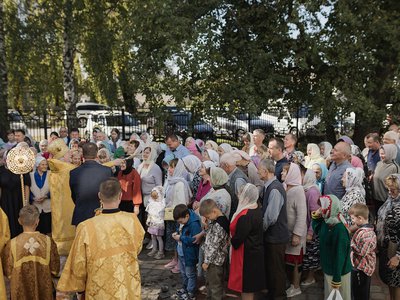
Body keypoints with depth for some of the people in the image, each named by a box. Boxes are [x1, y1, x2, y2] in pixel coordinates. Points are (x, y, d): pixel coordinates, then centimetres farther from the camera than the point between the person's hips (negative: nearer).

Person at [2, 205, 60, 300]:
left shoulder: (12, 244, -18)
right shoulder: (48, 241, -16)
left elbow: (7, 271, -6)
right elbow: (55, 269, -7)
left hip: (21, 291, 0)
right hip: (43, 290, 0)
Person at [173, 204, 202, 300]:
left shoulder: (194, 224, -28)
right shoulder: (182, 221, -1)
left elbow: (195, 240, -31)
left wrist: (181, 238, -26)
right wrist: (176, 233, -4)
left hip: (189, 254, -8)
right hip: (181, 252, 9)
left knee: (190, 274, 9)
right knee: (183, 273, 25)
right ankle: (185, 288, 44)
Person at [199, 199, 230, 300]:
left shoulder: (218, 225, -27)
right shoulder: (215, 221, 3)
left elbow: (214, 246, -24)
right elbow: (210, 234, 16)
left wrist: (207, 261, -16)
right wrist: (207, 226, -3)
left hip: (215, 260, -10)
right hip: (212, 258, 10)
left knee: (215, 285, 5)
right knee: (209, 282, 25)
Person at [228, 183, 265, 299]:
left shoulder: (245, 216, -28)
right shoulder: (257, 209, 0)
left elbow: (238, 238, -23)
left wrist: (232, 242, -1)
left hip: (246, 254, -9)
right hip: (255, 250, 9)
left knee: (245, 284, 6)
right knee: (250, 282, 21)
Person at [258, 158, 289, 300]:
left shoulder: (275, 189, -24)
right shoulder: (268, 187, 4)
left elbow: (271, 217, -26)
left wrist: (261, 228, -12)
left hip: (276, 236, -9)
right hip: (270, 235, 9)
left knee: (276, 268, 8)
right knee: (269, 266, 22)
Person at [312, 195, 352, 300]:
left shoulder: (340, 229, -28)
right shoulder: (326, 222, -3)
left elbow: (340, 255, -25)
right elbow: (316, 230, 19)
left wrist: (336, 279, -21)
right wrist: (315, 217, 1)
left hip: (338, 271, -8)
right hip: (328, 268, 8)